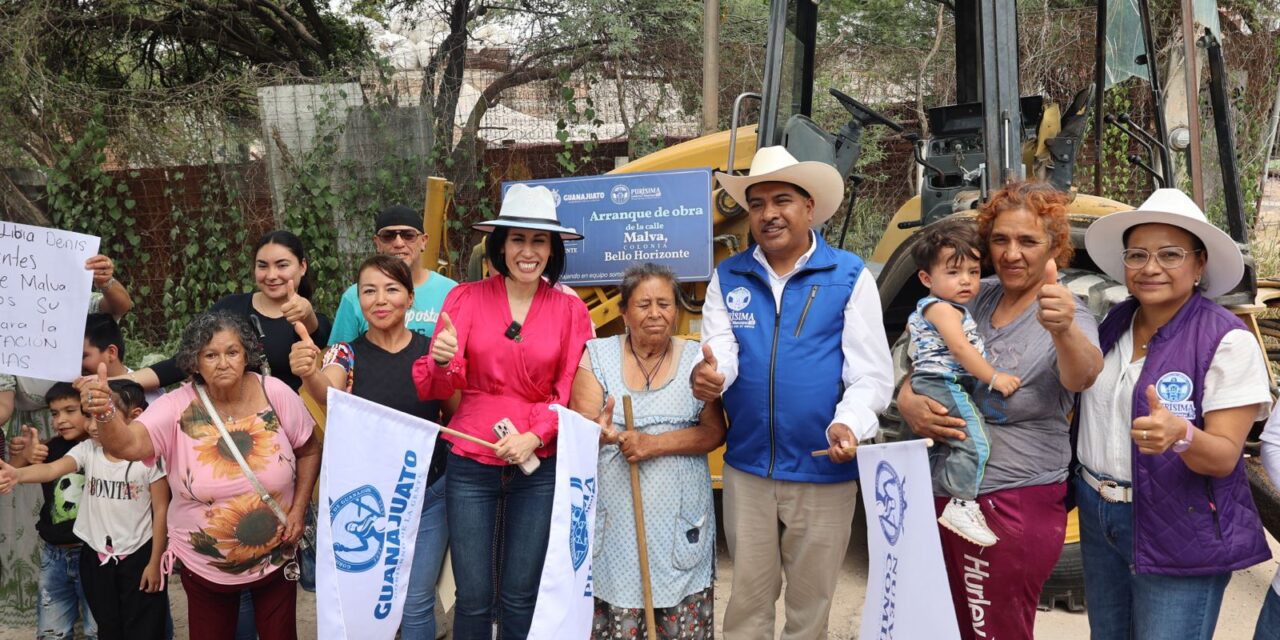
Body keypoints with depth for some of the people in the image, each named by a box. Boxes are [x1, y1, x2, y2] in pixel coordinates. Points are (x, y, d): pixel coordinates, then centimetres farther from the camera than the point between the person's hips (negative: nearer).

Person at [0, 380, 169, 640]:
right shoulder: (87, 450, -5)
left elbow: (161, 509, -10)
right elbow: (53, 469, -23)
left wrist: (155, 562, -8)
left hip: (138, 556, -4)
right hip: (95, 557, 4)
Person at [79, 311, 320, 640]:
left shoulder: (275, 393, -14)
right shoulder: (178, 407, -17)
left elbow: (310, 451, 0)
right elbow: (127, 444, -34)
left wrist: (298, 509, -8)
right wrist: (105, 413, -54)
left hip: (275, 557, 1)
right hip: (205, 565, 0)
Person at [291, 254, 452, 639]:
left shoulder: (431, 350, 0)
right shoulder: (346, 354, -3)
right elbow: (330, 396, -24)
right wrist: (309, 375, -48)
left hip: (430, 492, 0)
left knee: (417, 601, 5)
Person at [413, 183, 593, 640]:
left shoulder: (571, 311, 1)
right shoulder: (467, 298, -2)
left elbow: (570, 395, 2)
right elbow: (439, 387, -6)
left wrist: (535, 436, -14)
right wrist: (441, 360, -28)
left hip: (539, 467, 1)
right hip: (471, 464, -1)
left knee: (521, 596, 10)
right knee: (473, 596, 4)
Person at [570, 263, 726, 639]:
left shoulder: (695, 358, 6)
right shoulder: (597, 356, 4)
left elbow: (714, 431, -1)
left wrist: (656, 444, -14)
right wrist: (599, 433, -27)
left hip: (680, 520, 1)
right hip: (615, 519, -1)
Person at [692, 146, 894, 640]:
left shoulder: (850, 277, -4)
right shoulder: (728, 278, 5)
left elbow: (871, 374, -6)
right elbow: (721, 352, -4)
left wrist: (848, 424, -26)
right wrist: (709, 375, -29)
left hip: (824, 473, -2)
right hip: (746, 470, 2)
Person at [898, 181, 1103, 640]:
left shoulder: (1067, 316, -12)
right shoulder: (975, 298, 3)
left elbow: (1081, 376, -34)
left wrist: (1063, 330, -56)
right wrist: (910, 404, -14)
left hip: (1013, 507, -5)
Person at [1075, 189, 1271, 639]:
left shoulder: (1227, 341, -15)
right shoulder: (1111, 324, 2)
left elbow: (1225, 457, -19)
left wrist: (1181, 435, -37)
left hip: (1181, 534, -6)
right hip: (1097, 517, 6)